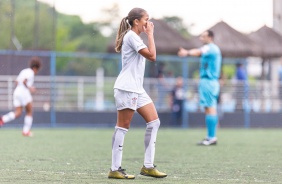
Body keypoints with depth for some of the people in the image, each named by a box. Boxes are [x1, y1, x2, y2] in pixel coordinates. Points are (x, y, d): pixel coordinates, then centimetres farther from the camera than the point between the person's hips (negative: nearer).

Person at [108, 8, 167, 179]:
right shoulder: (131, 36, -11)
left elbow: (149, 56, 19)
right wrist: (150, 33, -11)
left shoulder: (135, 37, 20)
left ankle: (148, 166, 4)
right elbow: (152, 56, -17)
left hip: (137, 88, 10)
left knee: (154, 121, 4)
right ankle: (115, 169, -3)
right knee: (123, 127, -7)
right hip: (126, 88, -10)